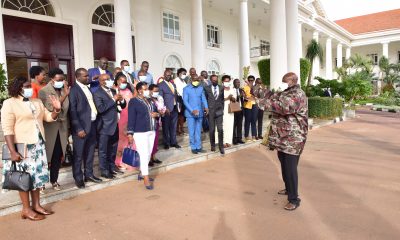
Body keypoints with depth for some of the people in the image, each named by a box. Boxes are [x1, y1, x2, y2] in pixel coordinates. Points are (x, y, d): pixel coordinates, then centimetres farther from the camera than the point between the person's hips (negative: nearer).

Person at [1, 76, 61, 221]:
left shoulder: (37, 102, 12)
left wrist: (56, 110, -3)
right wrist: (12, 151, -19)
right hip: (22, 146, -6)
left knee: (37, 175, 11)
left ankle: (36, 205, 23)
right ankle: (26, 210, 13)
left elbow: (49, 117, 19)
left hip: (38, 144, 6)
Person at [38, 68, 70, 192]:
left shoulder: (64, 90, 7)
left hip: (62, 128, 4)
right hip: (49, 128, -4)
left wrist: (67, 127, 13)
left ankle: (54, 180, 24)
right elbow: (51, 108, -20)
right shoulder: (44, 91, -9)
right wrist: (65, 95, -24)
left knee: (58, 156, 10)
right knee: (45, 156, 5)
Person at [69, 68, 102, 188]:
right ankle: (78, 178, 15)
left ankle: (89, 174, 27)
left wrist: (95, 122, 8)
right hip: (81, 127, -7)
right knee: (78, 154, 3)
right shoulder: (74, 89, -9)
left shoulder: (87, 88, 14)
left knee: (90, 152, 15)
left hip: (92, 124, 7)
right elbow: (72, 111, -13)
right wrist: (79, 129, -17)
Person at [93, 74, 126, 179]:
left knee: (113, 148, 18)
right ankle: (104, 170, 15)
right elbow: (100, 109, -24)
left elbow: (123, 106, 14)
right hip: (104, 127, -7)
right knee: (103, 150, 5)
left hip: (114, 125, 7)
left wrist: (121, 100, -9)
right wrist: (113, 99, -21)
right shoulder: (97, 93, -10)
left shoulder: (113, 91, 11)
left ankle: (112, 166, 32)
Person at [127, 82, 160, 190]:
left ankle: (142, 173, 26)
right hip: (140, 132, -7)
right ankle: (146, 179, -3)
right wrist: (130, 133, -14)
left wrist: (157, 114, -1)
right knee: (143, 154, -9)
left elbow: (156, 112, 23)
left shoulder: (150, 101, 14)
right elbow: (131, 118, -10)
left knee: (148, 154, 11)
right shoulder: (133, 101, -6)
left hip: (151, 131, 7)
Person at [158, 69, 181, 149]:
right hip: (167, 109, -6)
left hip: (174, 109, 6)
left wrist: (177, 106, 9)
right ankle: (166, 143, 16)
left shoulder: (173, 84, 15)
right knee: (166, 127, 5)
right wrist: (164, 108, -19)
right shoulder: (161, 85, -5)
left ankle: (173, 142, 23)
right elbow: (160, 98, -11)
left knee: (173, 127, 13)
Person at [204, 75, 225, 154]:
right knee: (212, 129, 5)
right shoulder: (207, 88, 2)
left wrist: (222, 108, 6)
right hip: (210, 111, 0)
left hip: (219, 111, 1)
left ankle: (221, 146, 3)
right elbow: (205, 99, 7)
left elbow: (223, 98, 13)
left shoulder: (221, 88, 6)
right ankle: (212, 145, 21)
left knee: (220, 129, -6)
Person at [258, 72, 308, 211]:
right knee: (284, 166, 20)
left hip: (292, 139, -9)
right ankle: (289, 189, 38)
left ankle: (294, 199, 5)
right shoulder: (285, 93, 16)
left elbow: (285, 106, -34)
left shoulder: (298, 94, -16)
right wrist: (268, 93, 0)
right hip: (282, 138, 9)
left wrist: (266, 103, -27)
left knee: (290, 169, -5)